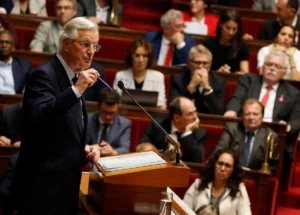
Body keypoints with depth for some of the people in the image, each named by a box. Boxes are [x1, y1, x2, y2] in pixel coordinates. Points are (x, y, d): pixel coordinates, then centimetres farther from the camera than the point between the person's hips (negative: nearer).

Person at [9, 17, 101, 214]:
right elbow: (38, 118, -32)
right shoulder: (45, 75, -14)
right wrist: (76, 90, -34)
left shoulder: (72, 77, 13)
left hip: (64, 185, 9)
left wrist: (84, 148, 5)